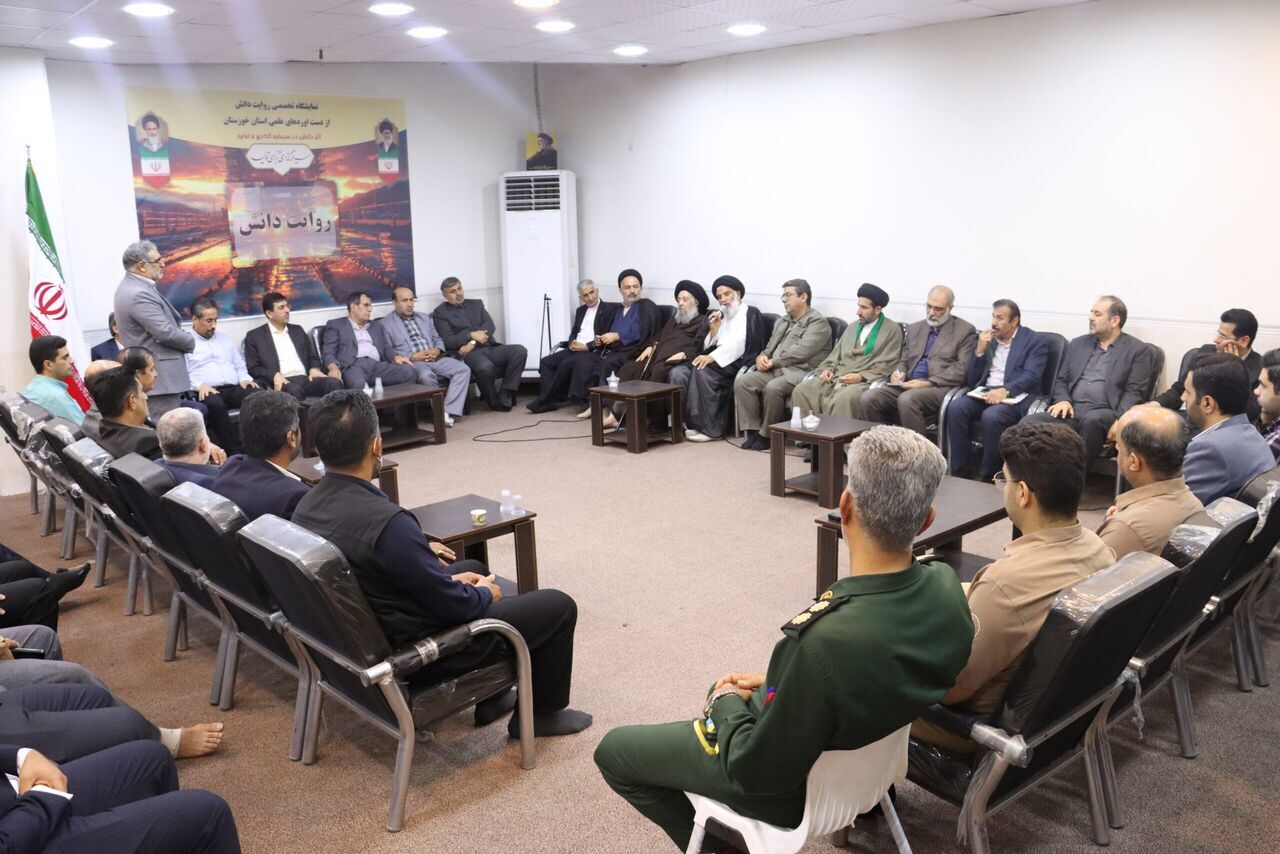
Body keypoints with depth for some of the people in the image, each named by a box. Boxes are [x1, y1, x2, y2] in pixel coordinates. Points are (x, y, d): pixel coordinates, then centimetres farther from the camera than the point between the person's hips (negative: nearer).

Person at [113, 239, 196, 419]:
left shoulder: (131, 287, 14)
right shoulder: (140, 294, -20)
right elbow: (165, 333, -22)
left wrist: (181, 333, 4)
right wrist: (191, 341, -4)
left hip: (150, 373, 11)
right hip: (160, 377, -11)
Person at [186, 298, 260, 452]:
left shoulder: (225, 340, 27)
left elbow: (240, 367, 28)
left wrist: (244, 379, 6)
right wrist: (200, 385, -19)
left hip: (234, 389, 4)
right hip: (207, 392, -4)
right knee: (215, 404, -41)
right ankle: (235, 449, -33)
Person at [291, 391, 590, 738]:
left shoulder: (307, 507, -6)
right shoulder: (387, 522, -33)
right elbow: (452, 605, -23)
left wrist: (433, 567, 10)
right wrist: (485, 594, -2)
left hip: (366, 635, 9)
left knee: (472, 568, 30)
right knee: (558, 605, 3)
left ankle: (492, 697, 37)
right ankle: (542, 713, 24)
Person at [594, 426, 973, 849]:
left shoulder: (827, 641, -42)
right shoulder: (946, 585, -19)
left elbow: (756, 770, -26)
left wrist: (727, 701, -7)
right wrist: (774, 684, 4)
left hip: (789, 786, -6)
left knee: (612, 751, 14)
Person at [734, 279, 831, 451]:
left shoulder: (818, 322, -3)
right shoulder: (782, 321, 24)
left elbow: (802, 351, -15)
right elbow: (770, 347, 24)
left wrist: (773, 362, -14)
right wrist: (762, 357, 0)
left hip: (800, 371, -7)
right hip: (775, 370, 8)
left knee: (773, 388, -35)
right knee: (741, 381, -17)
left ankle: (768, 435, -16)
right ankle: (753, 430, -14)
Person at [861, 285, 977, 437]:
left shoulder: (965, 331, 6)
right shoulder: (915, 329, 23)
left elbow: (962, 368, -5)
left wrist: (928, 383, -16)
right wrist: (899, 373, 0)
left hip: (940, 387, -5)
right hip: (909, 385, 5)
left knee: (907, 399, -37)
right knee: (869, 397, -22)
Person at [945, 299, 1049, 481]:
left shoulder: (1036, 341, 3)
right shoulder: (987, 339, 17)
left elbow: (1031, 376, -11)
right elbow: (971, 380, 13)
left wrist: (1005, 390, -28)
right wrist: (980, 350, -1)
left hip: (1015, 398, -5)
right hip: (984, 393, 5)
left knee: (991, 416, -35)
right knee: (956, 407, -26)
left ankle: (988, 477, -20)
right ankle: (959, 473, -20)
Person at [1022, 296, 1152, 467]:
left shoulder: (1138, 350, 8)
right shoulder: (1078, 344, 22)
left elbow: (1134, 393, -1)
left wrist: (1119, 421, -18)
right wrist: (1063, 400, -3)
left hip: (1103, 413, -3)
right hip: (1071, 411, 4)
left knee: (1092, 420, -40)